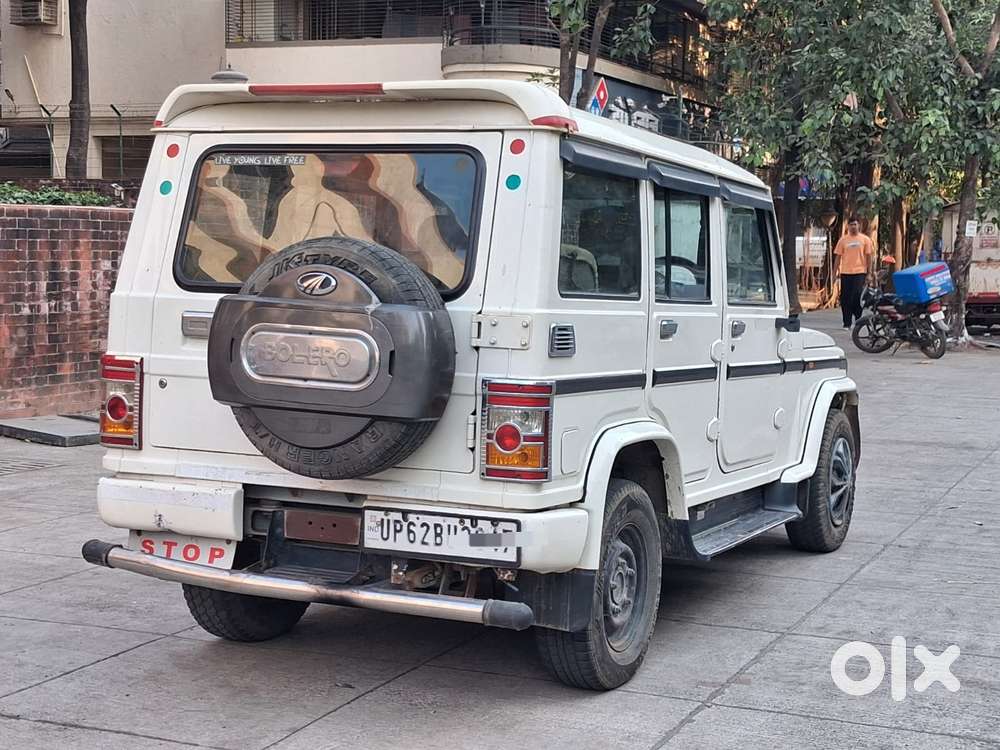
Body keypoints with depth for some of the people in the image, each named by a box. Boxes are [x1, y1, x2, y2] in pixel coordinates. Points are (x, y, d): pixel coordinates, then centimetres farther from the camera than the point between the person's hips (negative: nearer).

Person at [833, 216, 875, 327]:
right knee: (845, 299, 3)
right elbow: (838, 256, 9)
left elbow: (869, 256, 3)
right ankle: (847, 322, 10)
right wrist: (834, 273, 5)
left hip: (860, 272, -2)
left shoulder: (865, 239, 4)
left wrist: (869, 272, -2)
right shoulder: (843, 240, 8)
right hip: (845, 273, 2)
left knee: (858, 297, -5)